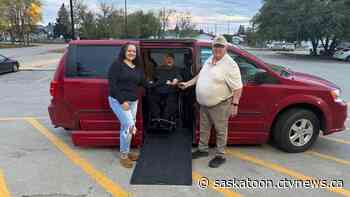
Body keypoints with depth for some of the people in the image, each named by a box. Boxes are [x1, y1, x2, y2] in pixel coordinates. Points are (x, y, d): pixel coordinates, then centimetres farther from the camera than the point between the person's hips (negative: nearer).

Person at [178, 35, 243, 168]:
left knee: (220, 131, 7)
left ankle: (220, 156, 22)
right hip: (204, 103, 8)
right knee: (204, 128, 20)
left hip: (220, 105, -8)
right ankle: (203, 149, 38)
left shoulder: (230, 64, -17)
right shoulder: (209, 61, 8)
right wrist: (187, 84, 16)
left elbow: (237, 87, -18)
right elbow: (200, 76, 22)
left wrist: (235, 104, -22)